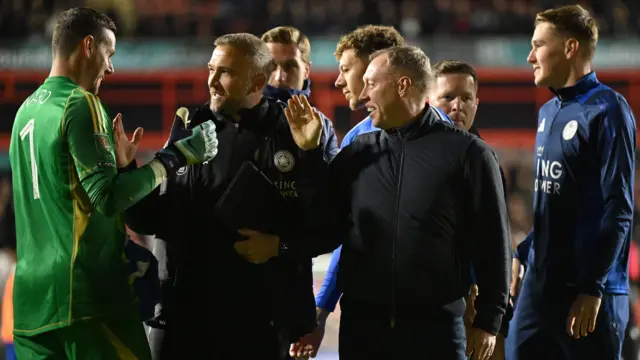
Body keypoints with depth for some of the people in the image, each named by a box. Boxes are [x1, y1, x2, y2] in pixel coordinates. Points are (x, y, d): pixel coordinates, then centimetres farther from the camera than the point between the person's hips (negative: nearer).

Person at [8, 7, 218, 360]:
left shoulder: (27, 110, 15)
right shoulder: (80, 104, -8)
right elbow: (108, 198, -15)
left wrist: (118, 163, 20)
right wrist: (175, 156, -10)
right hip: (85, 291, -8)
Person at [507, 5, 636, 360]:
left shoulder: (606, 111, -11)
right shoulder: (548, 112, 14)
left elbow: (617, 209, -16)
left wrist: (592, 288, -19)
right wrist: (523, 254, 14)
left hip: (589, 290, -8)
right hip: (539, 284, 8)